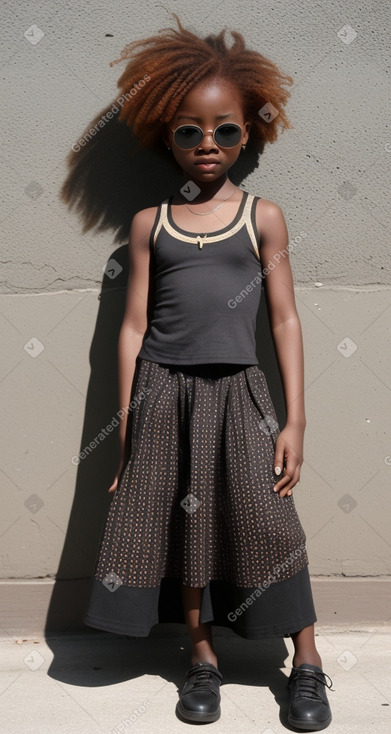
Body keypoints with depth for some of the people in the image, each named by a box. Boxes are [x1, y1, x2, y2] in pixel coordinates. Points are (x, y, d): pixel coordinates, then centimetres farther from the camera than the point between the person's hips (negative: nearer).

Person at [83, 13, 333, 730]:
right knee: (182, 524, 8)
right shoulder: (150, 222, 6)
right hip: (164, 396, 2)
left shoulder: (263, 216, 3)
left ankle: (306, 661, 18)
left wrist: (294, 420, -2)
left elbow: (285, 321, 2)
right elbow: (135, 324, 5)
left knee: (269, 526, -1)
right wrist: (126, 422, 4)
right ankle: (202, 655, 26)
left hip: (237, 394, -1)